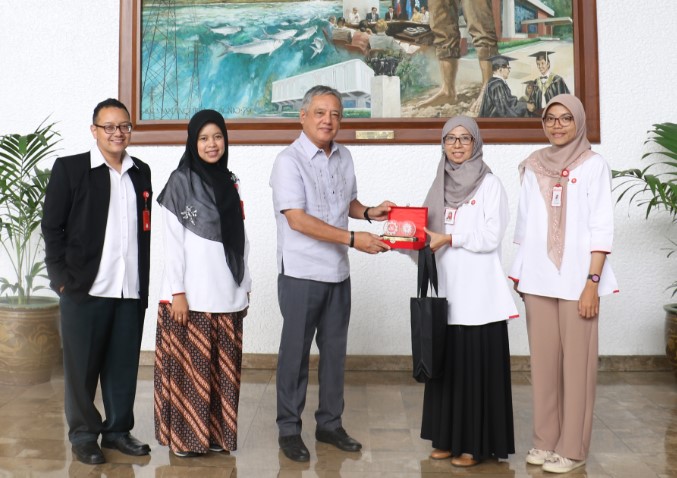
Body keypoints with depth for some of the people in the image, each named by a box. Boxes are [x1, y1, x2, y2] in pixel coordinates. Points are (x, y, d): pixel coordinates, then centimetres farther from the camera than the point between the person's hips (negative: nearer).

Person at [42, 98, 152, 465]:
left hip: (132, 290, 3)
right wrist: (62, 278, -6)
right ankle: (83, 436, 21)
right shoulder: (69, 168, 0)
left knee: (124, 366, 9)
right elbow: (52, 227, -1)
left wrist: (145, 278, 9)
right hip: (85, 288, -3)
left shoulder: (141, 172, 11)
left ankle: (118, 430, 25)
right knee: (82, 366, 7)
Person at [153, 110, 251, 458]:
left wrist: (245, 287, 12)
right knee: (190, 368, 1)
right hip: (191, 296, -5)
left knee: (223, 370, 10)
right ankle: (185, 436, 14)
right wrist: (177, 292, -13)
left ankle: (217, 432, 22)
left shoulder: (230, 182, 12)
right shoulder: (180, 182, -5)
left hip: (226, 295, 5)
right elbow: (172, 242, -8)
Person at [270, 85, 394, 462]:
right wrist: (353, 239, -23)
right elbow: (298, 220, -20)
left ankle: (330, 424, 27)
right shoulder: (289, 161, -12)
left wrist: (368, 212, 1)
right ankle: (289, 429, 18)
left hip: (338, 272, 6)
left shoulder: (344, 157, 8)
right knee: (296, 353, 4)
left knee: (335, 351, 13)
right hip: (301, 273, -6)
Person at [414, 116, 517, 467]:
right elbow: (428, 230, 17)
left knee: (477, 367, -3)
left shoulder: (490, 184, -3)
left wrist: (448, 238, -16)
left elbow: (491, 236, -11)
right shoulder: (440, 185, 14)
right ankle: (449, 437, 19)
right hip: (447, 292, 5)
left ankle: (477, 443, 6)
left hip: (478, 294, -5)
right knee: (447, 364, 8)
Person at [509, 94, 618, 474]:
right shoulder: (534, 167, 10)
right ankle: (546, 439, 20)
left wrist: (593, 282, -12)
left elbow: (602, 228, -6)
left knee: (576, 363, 0)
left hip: (576, 280, -4)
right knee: (544, 361, 9)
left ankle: (572, 448, 10)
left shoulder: (594, 165, -2)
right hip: (537, 279, 4)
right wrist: (519, 273, 10)